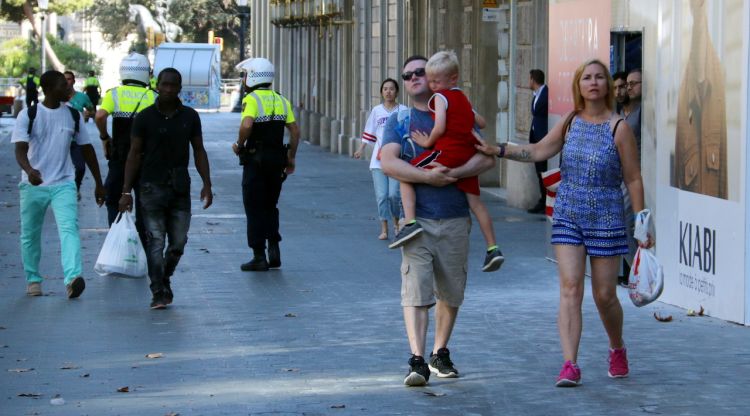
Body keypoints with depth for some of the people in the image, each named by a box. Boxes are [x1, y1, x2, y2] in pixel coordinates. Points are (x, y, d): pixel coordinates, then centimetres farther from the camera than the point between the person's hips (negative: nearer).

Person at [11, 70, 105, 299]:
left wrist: (99, 183, 15)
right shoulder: (28, 115, -5)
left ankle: (72, 278, -33)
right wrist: (29, 171, -37)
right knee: (30, 235, 11)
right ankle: (33, 279, 29)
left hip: (63, 184, 1)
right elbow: (20, 149, -15)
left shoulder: (72, 115, 4)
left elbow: (87, 149, 13)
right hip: (33, 185, -1)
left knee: (69, 229, -19)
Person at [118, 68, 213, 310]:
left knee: (178, 242, 4)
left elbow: (198, 151, 11)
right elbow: (134, 154, 1)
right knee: (155, 241, -6)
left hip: (180, 187, 3)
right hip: (152, 187, -3)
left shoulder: (190, 117, 7)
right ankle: (159, 293, -3)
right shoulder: (145, 117, -1)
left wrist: (207, 184, 1)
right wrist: (126, 191, -3)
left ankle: (164, 278, 29)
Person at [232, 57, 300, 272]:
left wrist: (239, 146, -9)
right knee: (270, 206, 19)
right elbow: (295, 131, 8)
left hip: (255, 160, -6)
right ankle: (274, 250, 8)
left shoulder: (251, 99, -9)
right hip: (277, 159, 6)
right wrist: (291, 159, 14)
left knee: (255, 209, 2)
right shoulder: (281, 101, 10)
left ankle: (259, 257, 3)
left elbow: (246, 125, -26)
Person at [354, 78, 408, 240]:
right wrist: (361, 149, 7)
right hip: (378, 160, 2)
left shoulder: (403, 111, 1)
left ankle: (396, 221, 17)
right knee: (381, 195, -2)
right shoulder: (376, 111, 8)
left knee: (394, 193, -10)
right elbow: (369, 133, 14)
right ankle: (384, 229, 8)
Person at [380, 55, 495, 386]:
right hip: (416, 218, -2)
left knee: (451, 292, 10)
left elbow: (487, 157, -1)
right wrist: (427, 177, -19)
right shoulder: (399, 121, 9)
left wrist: (451, 173, -16)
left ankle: (440, 354, 25)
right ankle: (417, 361, -16)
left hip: (455, 219, 2)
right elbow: (388, 163, -6)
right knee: (415, 290, -12)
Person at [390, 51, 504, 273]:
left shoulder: (440, 97, -2)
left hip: (446, 151, -8)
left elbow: (440, 127, -15)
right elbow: (481, 123, 30)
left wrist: (428, 142, -1)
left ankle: (410, 222, -22)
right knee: (475, 201, 12)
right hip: (468, 154, 8)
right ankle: (493, 248, 10)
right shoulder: (464, 99, 23)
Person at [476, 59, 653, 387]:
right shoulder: (570, 122, 6)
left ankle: (617, 349, 33)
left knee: (604, 295, 5)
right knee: (570, 288, -10)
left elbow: (633, 179, -4)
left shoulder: (618, 128, -6)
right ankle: (570, 365, -13)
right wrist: (498, 150, -2)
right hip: (567, 217, 3)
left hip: (606, 220, -3)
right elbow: (538, 151, 10)